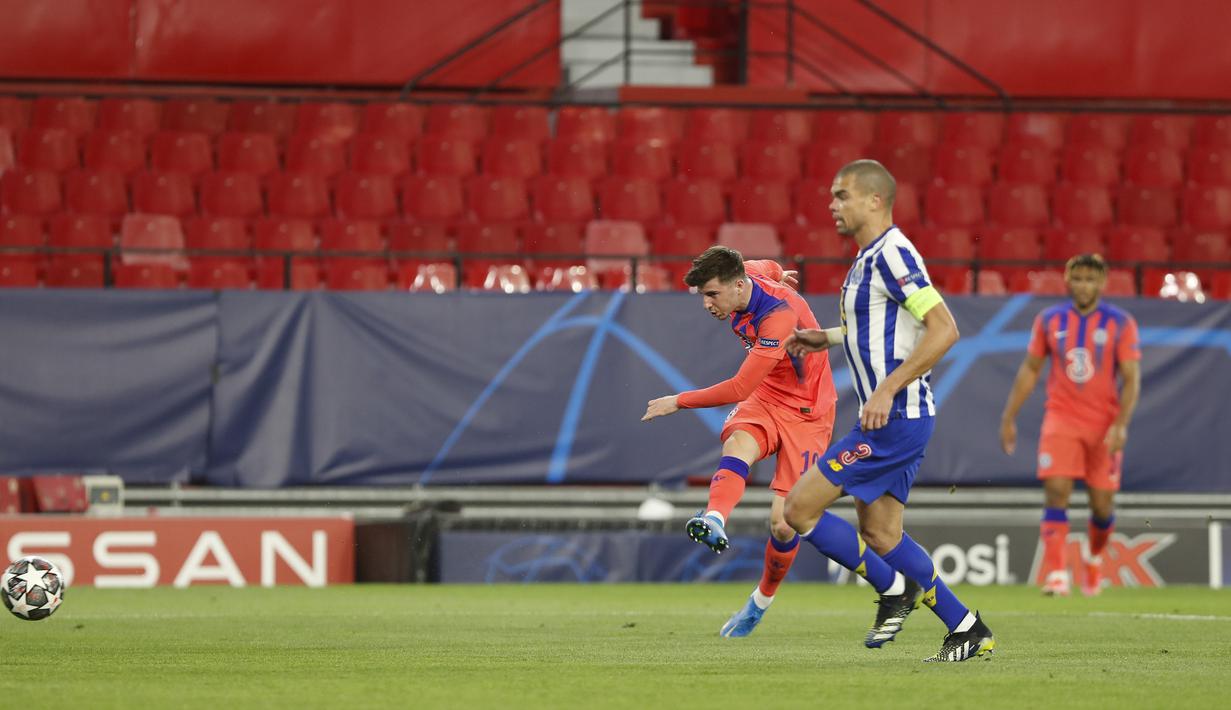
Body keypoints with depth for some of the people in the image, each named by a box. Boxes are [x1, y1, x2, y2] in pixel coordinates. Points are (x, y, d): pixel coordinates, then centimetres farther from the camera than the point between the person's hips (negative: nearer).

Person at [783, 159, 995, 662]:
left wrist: (888, 389, -26)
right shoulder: (870, 256, 15)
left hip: (893, 418, -10)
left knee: (799, 508, -9)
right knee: (879, 533, 11)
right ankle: (968, 630, 13)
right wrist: (827, 337, 22)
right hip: (895, 418, 10)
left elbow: (944, 329, -23)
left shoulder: (891, 253, -16)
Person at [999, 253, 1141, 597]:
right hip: (1061, 420, 0)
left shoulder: (1120, 324, -2)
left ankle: (1095, 558, 34)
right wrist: (1009, 418, 9)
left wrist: (1121, 424, -17)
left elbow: (1131, 378, -5)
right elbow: (1030, 370, 12)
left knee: (1102, 504, 4)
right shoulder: (1049, 321, 4)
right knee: (1056, 492, -16)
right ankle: (1056, 575, -19)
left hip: (1104, 424, 0)